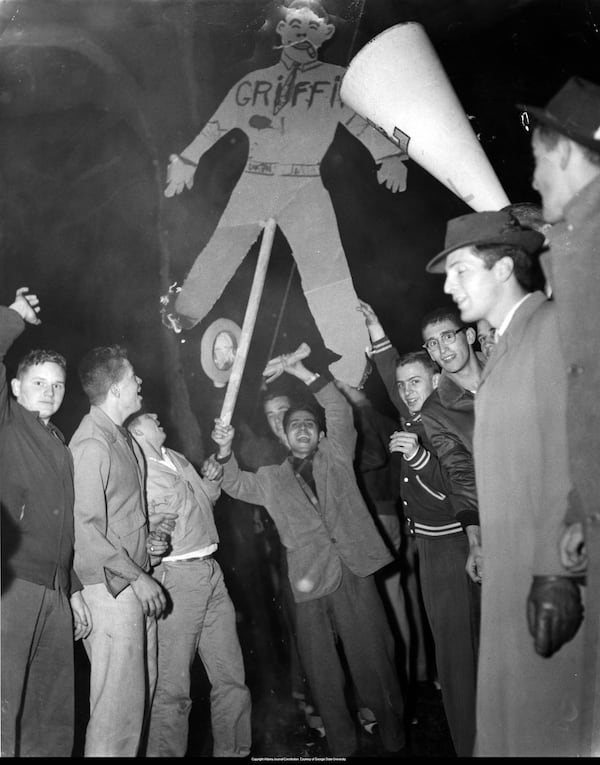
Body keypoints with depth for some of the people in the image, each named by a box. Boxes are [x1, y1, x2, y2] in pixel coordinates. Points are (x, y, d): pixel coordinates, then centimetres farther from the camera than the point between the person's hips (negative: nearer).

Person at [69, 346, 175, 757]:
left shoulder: (124, 438, 13)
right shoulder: (91, 445, -16)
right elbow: (86, 528, -19)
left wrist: (147, 535, 5)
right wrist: (137, 576, -16)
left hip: (138, 584, 9)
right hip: (112, 590, -9)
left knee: (143, 689, 16)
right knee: (119, 703, -3)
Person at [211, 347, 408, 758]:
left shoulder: (335, 458, 14)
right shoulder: (272, 478, 20)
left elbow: (340, 412, 2)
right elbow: (236, 485, 10)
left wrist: (300, 371, -5)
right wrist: (226, 450, -8)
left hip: (353, 571, -2)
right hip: (310, 582, 2)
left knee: (373, 658, -2)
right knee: (323, 673, 4)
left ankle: (394, 737, 12)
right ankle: (342, 745, 18)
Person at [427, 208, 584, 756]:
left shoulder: (555, 326, -9)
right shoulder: (503, 348, 17)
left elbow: (573, 453, -19)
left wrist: (557, 569, -23)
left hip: (554, 576, -8)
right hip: (511, 576, 8)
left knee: (550, 720, 0)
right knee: (509, 712, 13)